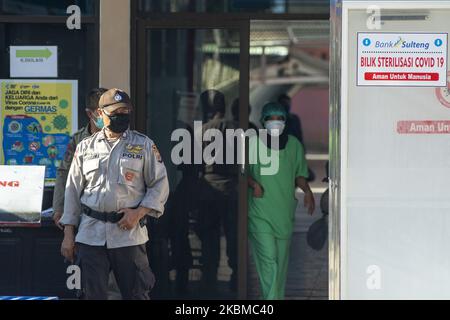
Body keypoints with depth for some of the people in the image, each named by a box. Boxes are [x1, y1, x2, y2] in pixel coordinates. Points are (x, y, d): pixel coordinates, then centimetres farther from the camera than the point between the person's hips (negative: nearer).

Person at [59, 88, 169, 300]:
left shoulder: (144, 145, 4)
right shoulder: (85, 147, 9)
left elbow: (160, 185, 5)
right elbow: (72, 191, 11)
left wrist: (138, 212, -10)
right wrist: (68, 235, 6)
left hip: (129, 233, -2)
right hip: (90, 234, 2)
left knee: (136, 294, 0)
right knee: (92, 294, 3)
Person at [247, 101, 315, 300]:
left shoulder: (294, 145, 8)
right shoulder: (253, 143, -2)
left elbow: (299, 174, 15)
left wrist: (307, 191, -2)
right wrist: (253, 184, -12)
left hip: (284, 211, 4)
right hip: (260, 211, -4)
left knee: (281, 260, 10)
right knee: (268, 259, -12)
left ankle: (278, 297, 22)